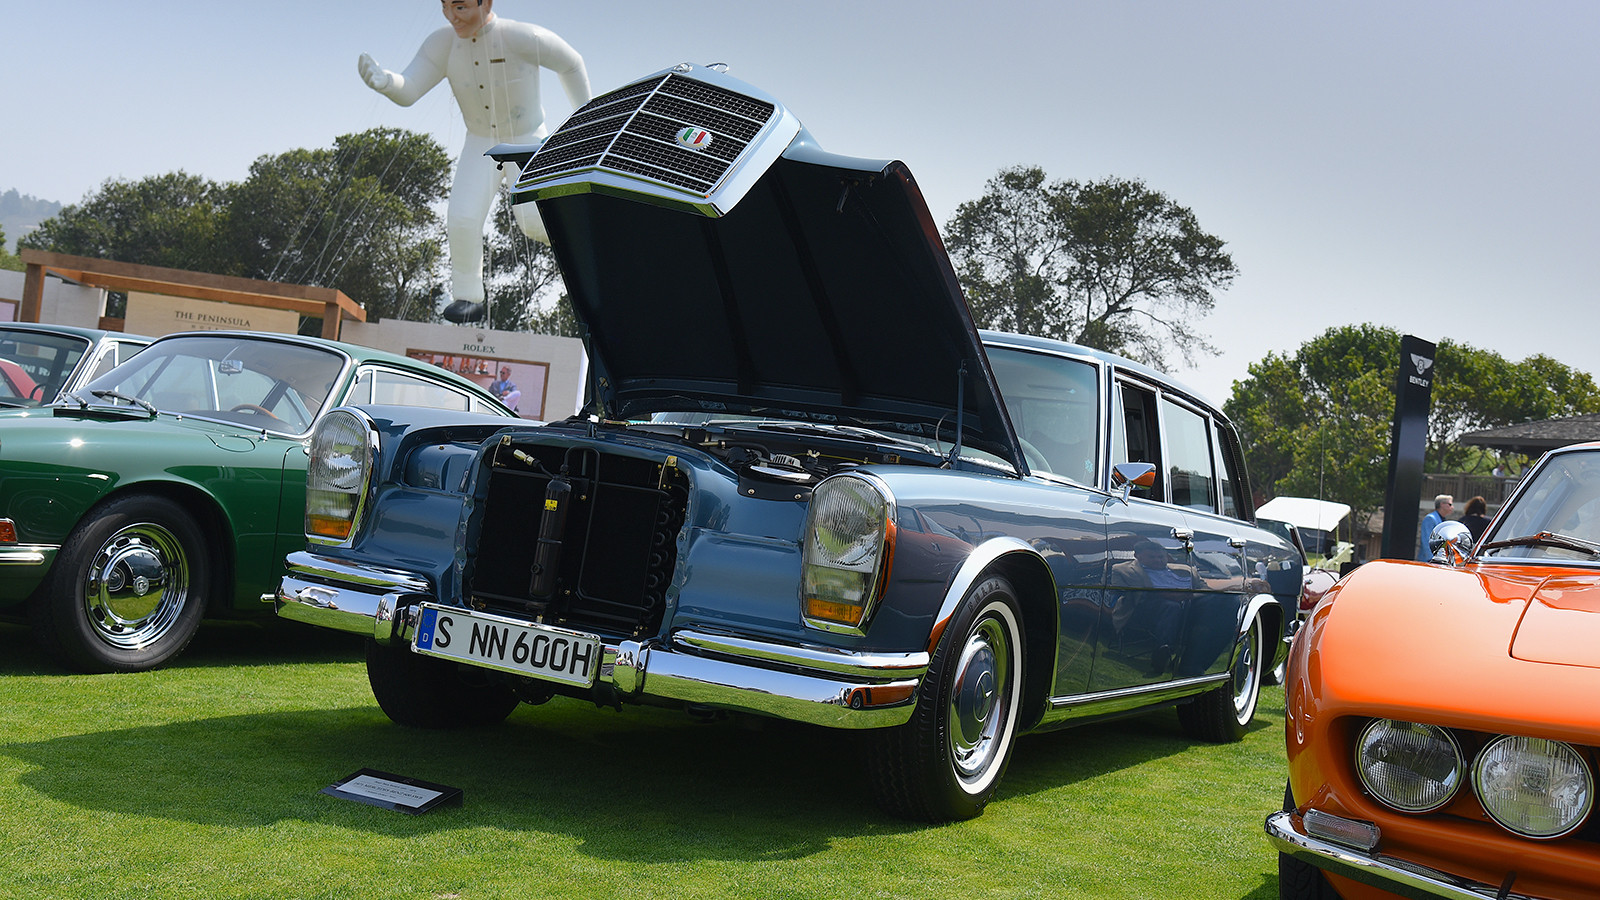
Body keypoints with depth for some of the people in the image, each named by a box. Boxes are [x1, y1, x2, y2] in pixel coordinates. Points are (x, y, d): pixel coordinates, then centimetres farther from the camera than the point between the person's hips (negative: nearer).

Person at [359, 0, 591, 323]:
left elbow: (571, 63, -8)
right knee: (462, 218, -15)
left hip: (528, 141, -3)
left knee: (531, 216, -21)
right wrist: (382, 80, -45)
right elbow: (407, 91, -22)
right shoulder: (442, 44, -16)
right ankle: (468, 297, 4)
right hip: (480, 144, 3)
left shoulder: (523, 38, -25)